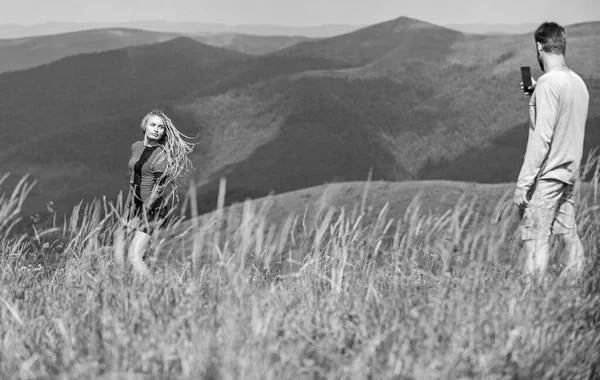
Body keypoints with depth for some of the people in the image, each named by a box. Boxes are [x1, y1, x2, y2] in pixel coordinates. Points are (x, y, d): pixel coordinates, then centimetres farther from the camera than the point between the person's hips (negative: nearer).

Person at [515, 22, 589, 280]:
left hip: (547, 174, -8)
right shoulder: (578, 82, 9)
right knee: (569, 234, 11)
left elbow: (542, 136, -19)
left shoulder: (548, 83, -16)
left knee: (535, 239, -5)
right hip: (570, 171, 8)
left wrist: (524, 181, -17)